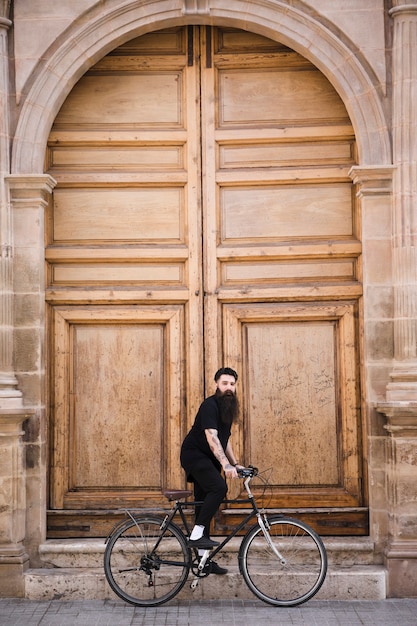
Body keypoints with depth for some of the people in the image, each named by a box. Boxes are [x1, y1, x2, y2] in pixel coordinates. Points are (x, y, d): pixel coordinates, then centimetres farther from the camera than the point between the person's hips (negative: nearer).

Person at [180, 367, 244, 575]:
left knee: (205, 504, 9)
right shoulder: (210, 405, -16)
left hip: (208, 460, 9)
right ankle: (196, 534, -25)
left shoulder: (228, 408, 13)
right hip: (194, 455, -9)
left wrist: (235, 463, 10)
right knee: (219, 487, -30)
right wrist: (226, 465, -37)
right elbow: (212, 438, -27)